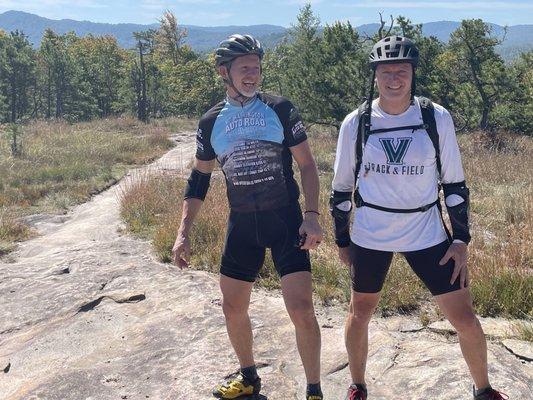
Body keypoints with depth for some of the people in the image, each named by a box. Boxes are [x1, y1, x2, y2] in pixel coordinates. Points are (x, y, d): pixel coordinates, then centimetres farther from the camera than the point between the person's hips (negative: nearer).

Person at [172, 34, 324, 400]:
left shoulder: (279, 109, -5)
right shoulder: (212, 122, 4)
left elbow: (307, 164, -2)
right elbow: (199, 178, 11)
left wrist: (312, 215, -13)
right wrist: (184, 233, 6)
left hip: (285, 219, -4)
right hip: (242, 223, 4)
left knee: (301, 308, -10)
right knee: (233, 308, 11)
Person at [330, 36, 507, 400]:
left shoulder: (437, 118, -5)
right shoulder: (356, 123, -5)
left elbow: (455, 183, 1)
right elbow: (342, 188, 5)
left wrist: (461, 240, -2)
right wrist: (342, 241, 8)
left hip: (427, 234, 0)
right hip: (369, 236, 1)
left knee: (465, 318, 2)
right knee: (360, 312, 13)